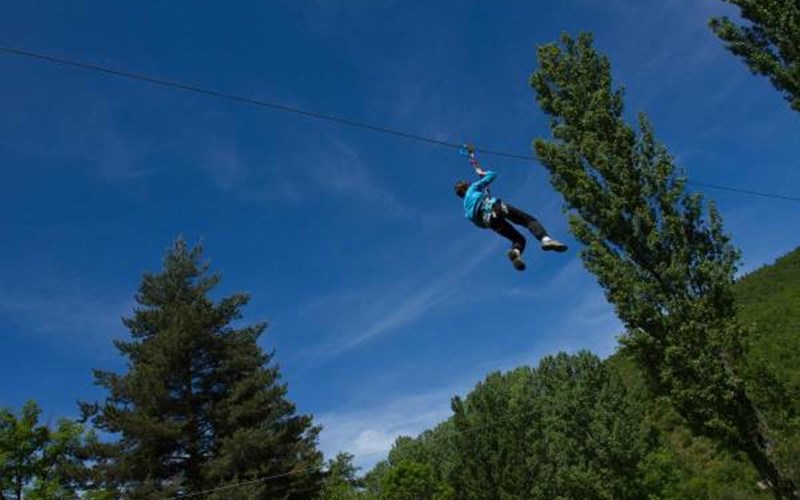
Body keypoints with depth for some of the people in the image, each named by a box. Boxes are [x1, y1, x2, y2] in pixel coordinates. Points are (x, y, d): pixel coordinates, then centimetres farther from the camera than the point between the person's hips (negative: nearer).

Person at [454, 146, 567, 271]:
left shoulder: (466, 209, 34)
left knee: (519, 239, 7)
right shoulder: (473, 188, 24)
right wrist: (483, 173, 46)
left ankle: (515, 252, -31)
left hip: (488, 220, 4)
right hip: (494, 206, -4)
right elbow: (492, 175, 24)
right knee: (529, 219, -8)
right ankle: (546, 239, -39)